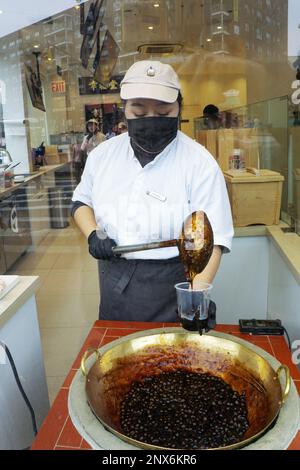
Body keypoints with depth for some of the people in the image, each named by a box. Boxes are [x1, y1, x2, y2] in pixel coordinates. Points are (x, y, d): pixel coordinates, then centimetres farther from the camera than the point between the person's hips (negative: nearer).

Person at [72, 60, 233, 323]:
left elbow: (212, 239, -20)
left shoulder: (199, 163, -15)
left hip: (169, 286, -4)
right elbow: (82, 201, 14)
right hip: (113, 281, 5)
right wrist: (93, 235, -6)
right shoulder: (103, 154, 0)